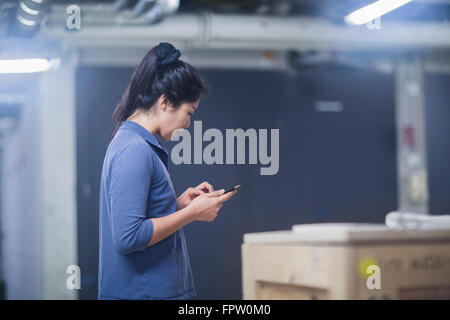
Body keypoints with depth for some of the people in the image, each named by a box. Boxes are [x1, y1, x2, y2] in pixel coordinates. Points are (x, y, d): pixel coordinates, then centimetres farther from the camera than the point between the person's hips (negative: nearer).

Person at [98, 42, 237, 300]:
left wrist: (181, 203, 6)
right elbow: (128, 237, -24)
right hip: (141, 291, -10)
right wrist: (192, 212, -16)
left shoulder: (129, 142, 12)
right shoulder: (134, 150, -17)